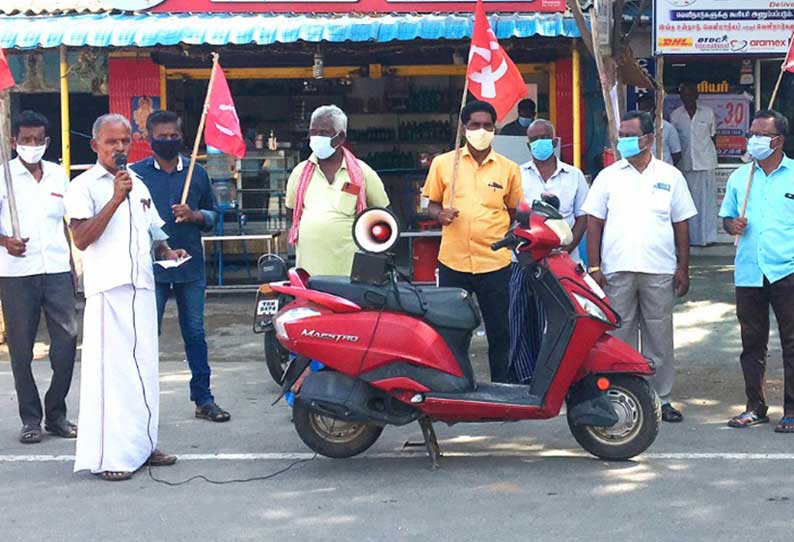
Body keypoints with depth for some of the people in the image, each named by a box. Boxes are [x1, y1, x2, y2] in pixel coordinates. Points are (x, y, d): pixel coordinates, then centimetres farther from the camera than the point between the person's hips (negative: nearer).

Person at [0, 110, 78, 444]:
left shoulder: (58, 175, 12)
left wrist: (73, 266, 15)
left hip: (57, 270, 3)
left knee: (66, 341, -2)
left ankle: (56, 414, 12)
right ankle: (30, 419, 12)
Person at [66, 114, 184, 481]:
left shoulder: (138, 186, 18)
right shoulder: (84, 186, -3)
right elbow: (81, 239, -15)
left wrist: (167, 252, 9)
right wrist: (115, 199, -19)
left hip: (142, 287, 7)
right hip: (107, 288, -7)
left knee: (143, 368, 11)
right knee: (109, 369, -8)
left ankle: (141, 445, 21)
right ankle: (108, 456, -6)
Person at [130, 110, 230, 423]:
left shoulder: (197, 173, 9)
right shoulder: (136, 173, 1)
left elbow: (213, 215, 14)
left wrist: (195, 215, -7)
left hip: (190, 266, 2)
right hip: (151, 266, -2)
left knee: (195, 334, 8)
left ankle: (203, 398, 16)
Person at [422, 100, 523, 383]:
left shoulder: (508, 168, 6)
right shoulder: (443, 163, 6)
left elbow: (515, 212, 14)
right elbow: (432, 204, 12)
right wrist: (440, 214, -9)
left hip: (495, 263, 0)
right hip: (453, 262, 0)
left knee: (500, 333, 5)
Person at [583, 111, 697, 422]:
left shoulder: (670, 177, 8)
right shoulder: (608, 176, 8)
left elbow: (681, 225, 10)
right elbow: (594, 223, 6)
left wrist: (683, 268, 4)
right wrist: (594, 267, -2)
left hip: (659, 271, 0)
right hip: (617, 270, 0)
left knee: (659, 337, 4)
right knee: (619, 336, 3)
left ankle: (660, 398, 13)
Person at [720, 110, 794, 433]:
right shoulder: (739, 177, 13)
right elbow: (727, 217, 21)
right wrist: (732, 225, -3)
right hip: (748, 273, 4)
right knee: (752, 343, 9)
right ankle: (755, 407, 18)